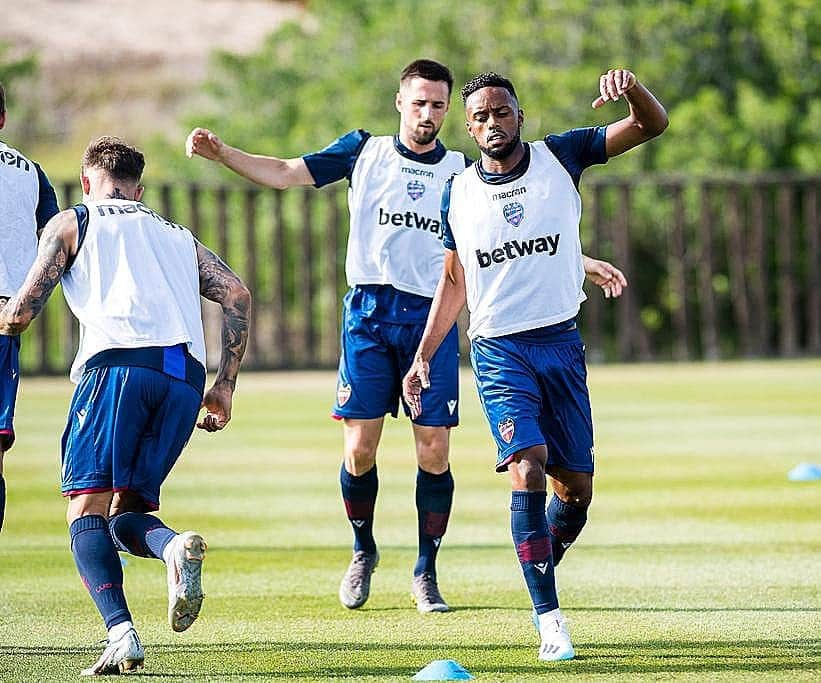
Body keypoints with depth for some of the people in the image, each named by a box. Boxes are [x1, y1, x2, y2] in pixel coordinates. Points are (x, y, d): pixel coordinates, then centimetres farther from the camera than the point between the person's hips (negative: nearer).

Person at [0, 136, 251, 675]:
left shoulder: (72, 223, 20)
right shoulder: (178, 236, 33)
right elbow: (237, 295, 16)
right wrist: (225, 387, 16)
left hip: (117, 363, -4)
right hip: (185, 377, 4)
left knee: (87, 510, -2)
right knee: (125, 511, 12)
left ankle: (121, 632, -26)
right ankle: (176, 548, -24)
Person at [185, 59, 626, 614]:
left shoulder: (462, 171, 10)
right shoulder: (365, 151, 9)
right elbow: (286, 173, 5)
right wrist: (221, 152, -8)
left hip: (432, 317, 0)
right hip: (368, 312, 0)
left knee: (434, 451, -5)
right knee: (360, 448, -4)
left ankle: (426, 574, 8)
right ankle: (363, 554, 20)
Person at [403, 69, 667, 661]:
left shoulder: (559, 158, 1)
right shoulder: (457, 194, 6)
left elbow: (652, 125, -4)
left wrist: (631, 88, -26)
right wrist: (423, 356, 11)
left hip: (561, 342, 1)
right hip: (498, 349, -1)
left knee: (576, 488, 3)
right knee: (528, 468, -19)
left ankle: (541, 571, 31)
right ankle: (549, 618, -19)